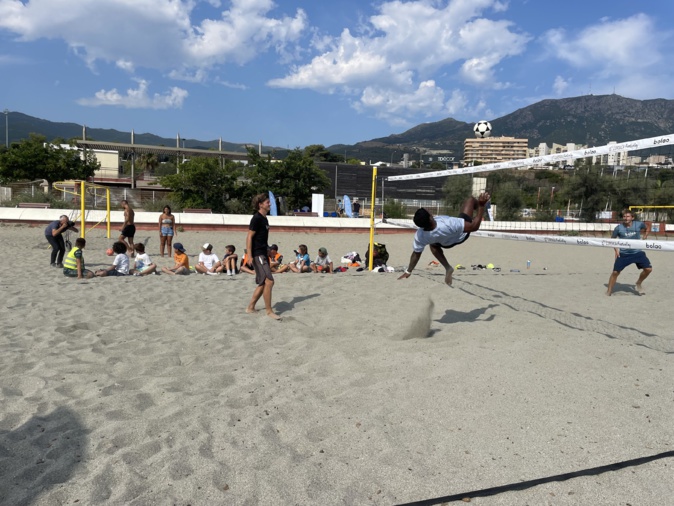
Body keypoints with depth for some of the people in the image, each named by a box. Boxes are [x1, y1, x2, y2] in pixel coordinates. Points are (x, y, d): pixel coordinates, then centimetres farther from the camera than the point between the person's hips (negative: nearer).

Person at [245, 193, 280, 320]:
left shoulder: (264, 219, 14)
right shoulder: (256, 218, -13)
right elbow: (249, 237, -16)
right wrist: (250, 256, -21)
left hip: (263, 254, 10)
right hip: (257, 255, -10)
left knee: (263, 283, 12)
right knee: (269, 281, -13)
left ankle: (250, 307, 22)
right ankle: (269, 311, -4)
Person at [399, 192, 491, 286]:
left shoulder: (420, 236, -35)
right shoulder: (448, 224, -47)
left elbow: (416, 253, -18)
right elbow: (474, 227, -36)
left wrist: (408, 271, -3)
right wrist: (481, 206, -35)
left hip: (446, 243, 3)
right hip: (462, 235, -2)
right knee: (470, 199, 7)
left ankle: (447, 268, 18)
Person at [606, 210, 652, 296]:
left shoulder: (639, 224, -4)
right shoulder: (618, 228, -7)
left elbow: (647, 227, 18)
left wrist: (645, 237, 5)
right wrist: (616, 248, -4)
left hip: (638, 252, 2)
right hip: (623, 254, -2)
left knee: (648, 269, -7)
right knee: (615, 272, -6)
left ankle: (638, 284, 21)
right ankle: (608, 292, 4)